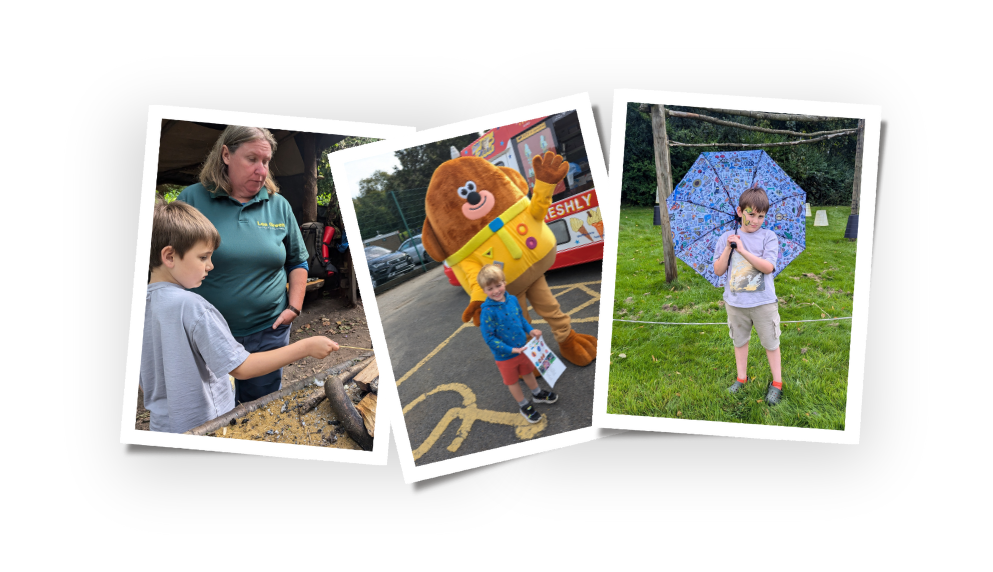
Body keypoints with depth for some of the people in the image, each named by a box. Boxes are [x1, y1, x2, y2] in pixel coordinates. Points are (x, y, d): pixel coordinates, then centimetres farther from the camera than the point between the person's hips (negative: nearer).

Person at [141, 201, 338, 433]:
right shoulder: (190, 306, -23)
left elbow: (144, 384, 10)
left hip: (161, 424, 8)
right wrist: (306, 347, -17)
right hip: (203, 428, -8)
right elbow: (243, 368, -21)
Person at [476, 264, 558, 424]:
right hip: (505, 356, -5)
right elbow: (489, 338, -25)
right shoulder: (487, 312, -29)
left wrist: (530, 330, -7)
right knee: (512, 380, 18)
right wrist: (511, 350, -26)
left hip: (521, 348, 5)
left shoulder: (512, 300, -10)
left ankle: (537, 394, 53)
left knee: (528, 372, 28)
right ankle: (524, 406, 39)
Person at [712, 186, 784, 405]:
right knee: (740, 340, 16)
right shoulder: (727, 238, 1)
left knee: (770, 343, 8)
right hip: (735, 303, 3)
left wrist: (743, 249, -22)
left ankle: (776, 383, 21)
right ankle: (741, 378, 32)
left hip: (763, 302, -3)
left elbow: (768, 267, -18)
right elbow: (718, 270, -2)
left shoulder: (768, 237, -6)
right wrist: (727, 249, -16)